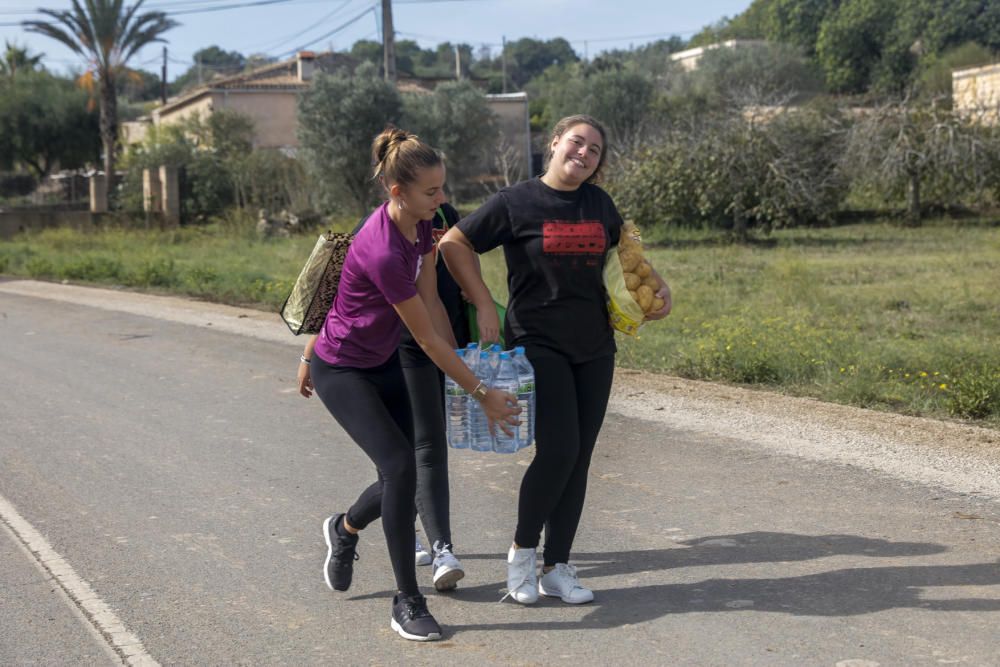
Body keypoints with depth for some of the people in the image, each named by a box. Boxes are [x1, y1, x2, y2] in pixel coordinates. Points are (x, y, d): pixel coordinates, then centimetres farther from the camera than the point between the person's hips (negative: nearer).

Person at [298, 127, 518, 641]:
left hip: (383, 363, 8)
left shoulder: (421, 226, -7)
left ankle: (344, 529, 39)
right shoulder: (383, 251, -32)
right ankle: (407, 603, -7)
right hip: (341, 371, -8)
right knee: (399, 466, -19)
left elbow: (432, 303, 0)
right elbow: (428, 337, -26)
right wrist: (480, 394, -18)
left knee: (399, 475, 6)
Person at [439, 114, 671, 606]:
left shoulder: (600, 205, 10)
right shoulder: (516, 202, -5)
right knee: (558, 449, -17)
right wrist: (484, 305, -9)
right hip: (537, 344, -5)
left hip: (595, 349, 5)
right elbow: (454, 243, -2)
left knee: (579, 459, 4)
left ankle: (557, 568, 14)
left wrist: (659, 287, 13)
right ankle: (522, 550, 6)